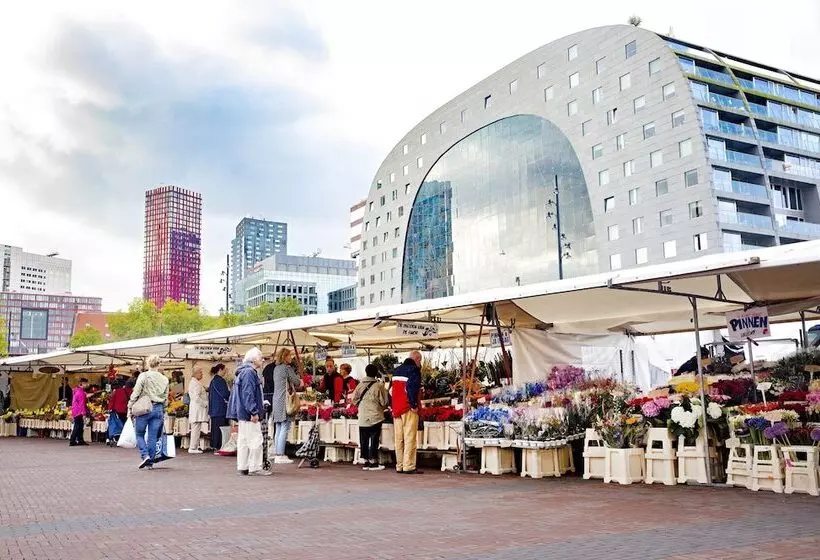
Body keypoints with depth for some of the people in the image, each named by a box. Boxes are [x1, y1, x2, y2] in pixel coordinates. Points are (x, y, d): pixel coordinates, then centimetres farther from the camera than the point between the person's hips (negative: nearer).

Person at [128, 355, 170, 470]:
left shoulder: (144, 376, -5)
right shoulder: (165, 379, 8)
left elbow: (135, 394, -7)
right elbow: (166, 398, 12)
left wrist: (130, 408, 0)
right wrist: (163, 411, 19)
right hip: (159, 409, 4)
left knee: (139, 434, 11)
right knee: (153, 437, 8)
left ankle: (144, 455, -6)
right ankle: (150, 462, 10)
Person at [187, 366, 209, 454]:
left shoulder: (194, 382, 19)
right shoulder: (195, 383, -14)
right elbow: (196, 397, -20)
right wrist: (204, 404, -13)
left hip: (197, 408, 11)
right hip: (197, 408, -11)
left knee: (196, 429, 12)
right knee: (196, 429, -8)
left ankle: (194, 447, 16)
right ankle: (193, 447, -6)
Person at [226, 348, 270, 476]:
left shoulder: (244, 372, 18)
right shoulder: (249, 372, -15)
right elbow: (248, 394, -21)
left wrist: (259, 407, 26)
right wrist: (254, 412, -22)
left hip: (242, 413, 11)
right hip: (248, 413, -11)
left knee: (243, 440, 12)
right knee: (255, 439, -7)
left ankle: (242, 467, 17)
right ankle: (254, 468, -3)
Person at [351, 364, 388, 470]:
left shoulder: (361, 385, 2)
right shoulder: (379, 385, -10)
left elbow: (354, 399, 7)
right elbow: (384, 402, -8)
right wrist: (383, 407, 14)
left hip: (363, 417, 4)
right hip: (375, 417, -4)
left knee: (364, 440, 10)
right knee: (374, 440, 2)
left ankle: (366, 461, 15)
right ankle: (373, 462, 3)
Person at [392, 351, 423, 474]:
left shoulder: (397, 370, 18)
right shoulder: (414, 369, -8)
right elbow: (413, 388, -19)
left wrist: (393, 407, 17)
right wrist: (414, 405, -15)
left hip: (396, 409, 8)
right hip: (409, 408, -8)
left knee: (399, 438, 10)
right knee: (410, 438, -6)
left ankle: (399, 466, 13)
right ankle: (408, 467, -8)